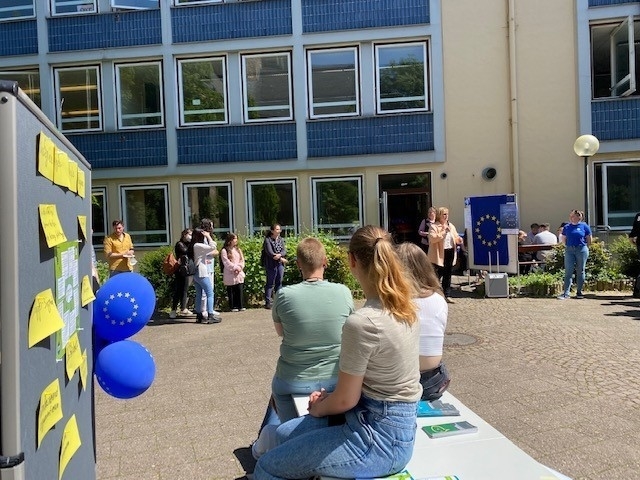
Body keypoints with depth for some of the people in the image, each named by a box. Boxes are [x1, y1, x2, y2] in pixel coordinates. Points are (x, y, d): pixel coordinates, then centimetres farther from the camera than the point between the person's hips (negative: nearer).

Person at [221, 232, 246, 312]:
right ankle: (233, 307, 6)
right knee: (231, 291, 0)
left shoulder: (238, 249, 17)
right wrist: (235, 267, -12)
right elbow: (226, 262, -10)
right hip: (230, 275, -5)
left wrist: (239, 267, -4)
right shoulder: (224, 251, -3)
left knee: (239, 290, 2)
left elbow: (242, 260, 12)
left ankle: (240, 306, 8)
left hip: (239, 274, 5)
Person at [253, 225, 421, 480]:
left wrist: (317, 408, 4)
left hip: (378, 436, -9)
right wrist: (328, 397, 9)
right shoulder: (406, 306, -1)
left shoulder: (361, 322, -29)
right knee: (285, 433, 20)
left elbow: (345, 400, -17)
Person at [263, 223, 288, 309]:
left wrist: (279, 255, -20)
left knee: (279, 282, 9)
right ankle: (268, 301, 2)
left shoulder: (281, 240, 10)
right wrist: (282, 259, -12)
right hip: (271, 264, -5)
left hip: (280, 264, 5)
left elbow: (284, 251, 3)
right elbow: (270, 253, -14)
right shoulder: (268, 240, -6)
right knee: (270, 283, -2)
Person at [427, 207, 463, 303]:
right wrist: (444, 232, -22)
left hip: (450, 253, 6)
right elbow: (432, 238, -21)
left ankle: (447, 295, 21)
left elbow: (455, 237, 20)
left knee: (447, 276, 13)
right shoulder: (434, 226, -7)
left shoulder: (451, 226, 13)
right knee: (438, 276, -4)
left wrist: (458, 240, -2)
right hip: (439, 254, -6)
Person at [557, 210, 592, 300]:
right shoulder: (567, 227, 9)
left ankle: (579, 292, 16)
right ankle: (566, 293, -5)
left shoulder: (584, 226, 2)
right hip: (569, 250, 2)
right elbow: (563, 239, 16)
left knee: (580, 272, 6)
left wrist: (584, 248, 4)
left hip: (581, 250, -2)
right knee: (568, 272, -4)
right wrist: (568, 246, 5)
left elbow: (589, 239, 6)